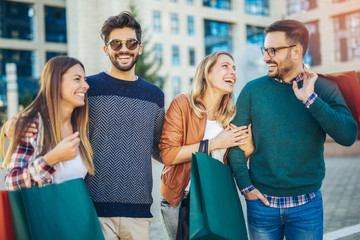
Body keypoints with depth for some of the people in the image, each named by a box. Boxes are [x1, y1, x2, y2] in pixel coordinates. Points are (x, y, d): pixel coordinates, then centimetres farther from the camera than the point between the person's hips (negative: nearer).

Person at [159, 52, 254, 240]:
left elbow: (229, 164, 10)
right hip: (178, 201, -4)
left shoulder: (230, 115, 4)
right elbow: (167, 155, -19)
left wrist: (247, 150, -11)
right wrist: (214, 144, -18)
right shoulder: (182, 104, -10)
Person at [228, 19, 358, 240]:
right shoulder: (253, 90, -3)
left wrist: (310, 99, -21)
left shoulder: (323, 89, -3)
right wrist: (245, 185, -7)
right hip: (261, 201, 1)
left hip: (307, 204, 0)